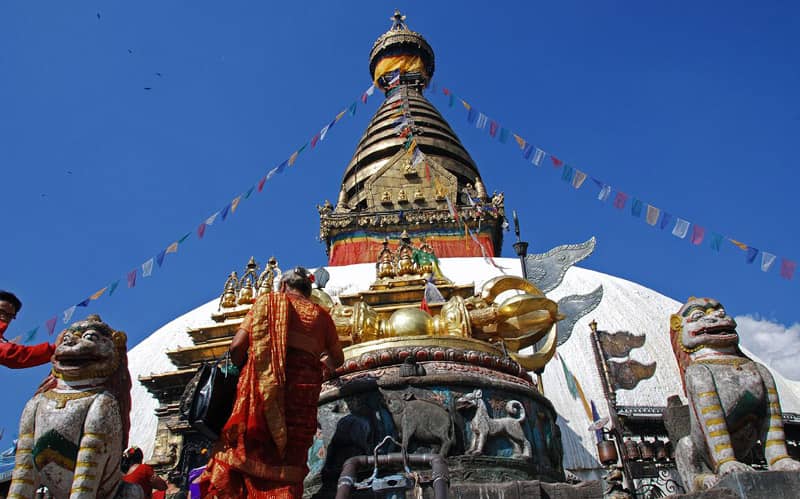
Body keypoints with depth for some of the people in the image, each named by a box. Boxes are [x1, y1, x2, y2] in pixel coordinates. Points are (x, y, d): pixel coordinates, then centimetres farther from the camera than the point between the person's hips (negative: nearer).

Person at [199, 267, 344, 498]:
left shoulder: (268, 301, 10)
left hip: (261, 384, -1)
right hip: (303, 389, 2)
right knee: (289, 459, 6)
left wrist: (241, 369, 20)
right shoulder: (320, 314, 16)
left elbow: (237, 347, 2)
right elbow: (337, 359, 27)